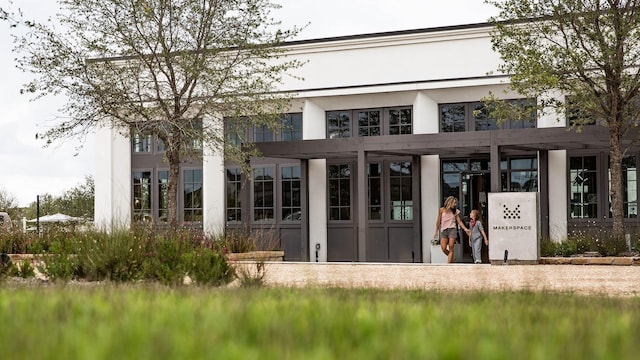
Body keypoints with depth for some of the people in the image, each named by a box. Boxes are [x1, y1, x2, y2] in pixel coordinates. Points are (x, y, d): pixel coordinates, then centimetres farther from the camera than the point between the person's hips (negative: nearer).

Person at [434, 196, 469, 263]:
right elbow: (438, 221, 9)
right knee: (443, 248, -8)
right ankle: (452, 258, 20)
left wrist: (465, 229, -4)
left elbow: (459, 221, 9)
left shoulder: (455, 211, 7)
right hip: (443, 230, 0)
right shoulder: (442, 210, 2)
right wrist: (436, 231, 11)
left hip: (452, 229, 0)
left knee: (451, 248, -10)